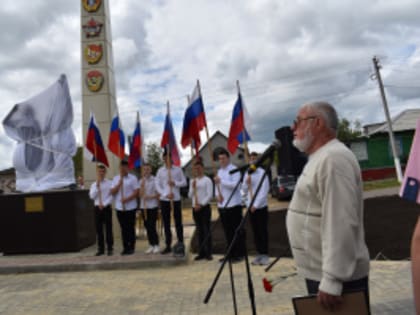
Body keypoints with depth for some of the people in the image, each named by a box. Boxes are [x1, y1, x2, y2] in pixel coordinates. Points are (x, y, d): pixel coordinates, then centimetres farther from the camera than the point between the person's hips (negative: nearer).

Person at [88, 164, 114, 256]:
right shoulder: (93, 184, 8)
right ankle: (100, 249, 16)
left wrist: (104, 204, -13)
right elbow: (92, 196, -3)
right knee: (99, 229, 7)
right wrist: (97, 186, -9)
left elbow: (112, 196, -5)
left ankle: (109, 248, 9)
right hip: (97, 208, 3)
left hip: (107, 208, -3)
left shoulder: (110, 183, -1)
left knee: (108, 228, 1)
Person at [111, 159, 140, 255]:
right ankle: (125, 247, 17)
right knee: (123, 228, 9)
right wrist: (119, 184, -10)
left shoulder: (133, 178, -3)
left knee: (131, 228, 2)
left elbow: (136, 192, -9)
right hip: (119, 207, 4)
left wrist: (127, 199, -19)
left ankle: (131, 247, 10)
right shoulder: (116, 178, 10)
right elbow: (112, 192, 4)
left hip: (130, 207, -4)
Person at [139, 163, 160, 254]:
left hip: (153, 206, -5)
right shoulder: (141, 181, 9)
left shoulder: (154, 180, -5)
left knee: (152, 226, -6)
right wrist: (142, 185, -9)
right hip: (143, 206, 5)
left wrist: (150, 197, -17)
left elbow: (158, 193, -5)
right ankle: (151, 245, 19)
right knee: (147, 226, 8)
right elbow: (140, 194, 2)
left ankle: (156, 245, 6)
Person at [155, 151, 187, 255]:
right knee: (166, 223, 6)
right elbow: (157, 185, 2)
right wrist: (166, 194, -10)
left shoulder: (178, 169, 4)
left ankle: (180, 244, 11)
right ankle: (168, 245, 15)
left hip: (176, 199, -1)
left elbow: (184, 182, 3)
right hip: (164, 199, 2)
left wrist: (175, 183, -14)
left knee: (178, 222, 3)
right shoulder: (160, 171, 5)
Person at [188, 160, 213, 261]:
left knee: (206, 230, -3)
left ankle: (208, 253, 2)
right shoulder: (192, 181, 14)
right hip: (195, 208, 5)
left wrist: (201, 204, -15)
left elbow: (210, 195, -9)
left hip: (205, 207, -5)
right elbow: (190, 195, 10)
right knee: (199, 230, 9)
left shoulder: (207, 180, -3)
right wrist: (193, 187, -6)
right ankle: (201, 252, 14)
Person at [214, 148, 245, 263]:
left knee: (237, 230, -1)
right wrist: (217, 194, 0)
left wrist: (221, 181, -21)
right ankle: (231, 253, 20)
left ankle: (240, 254, 7)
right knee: (227, 231, 11)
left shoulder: (234, 170, -6)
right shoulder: (219, 171, 17)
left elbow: (235, 184, -18)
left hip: (233, 204, -7)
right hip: (222, 205, 7)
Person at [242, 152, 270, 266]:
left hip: (261, 207, -5)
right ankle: (259, 254, 18)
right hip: (251, 207, 5)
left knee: (263, 231, 0)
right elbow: (244, 190, 11)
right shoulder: (247, 174, 10)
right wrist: (247, 182, -9)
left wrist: (256, 205, -16)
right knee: (255, 231, 9)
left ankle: (265, 255, 8)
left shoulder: (262, 173, -7)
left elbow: (264, 191, -12)